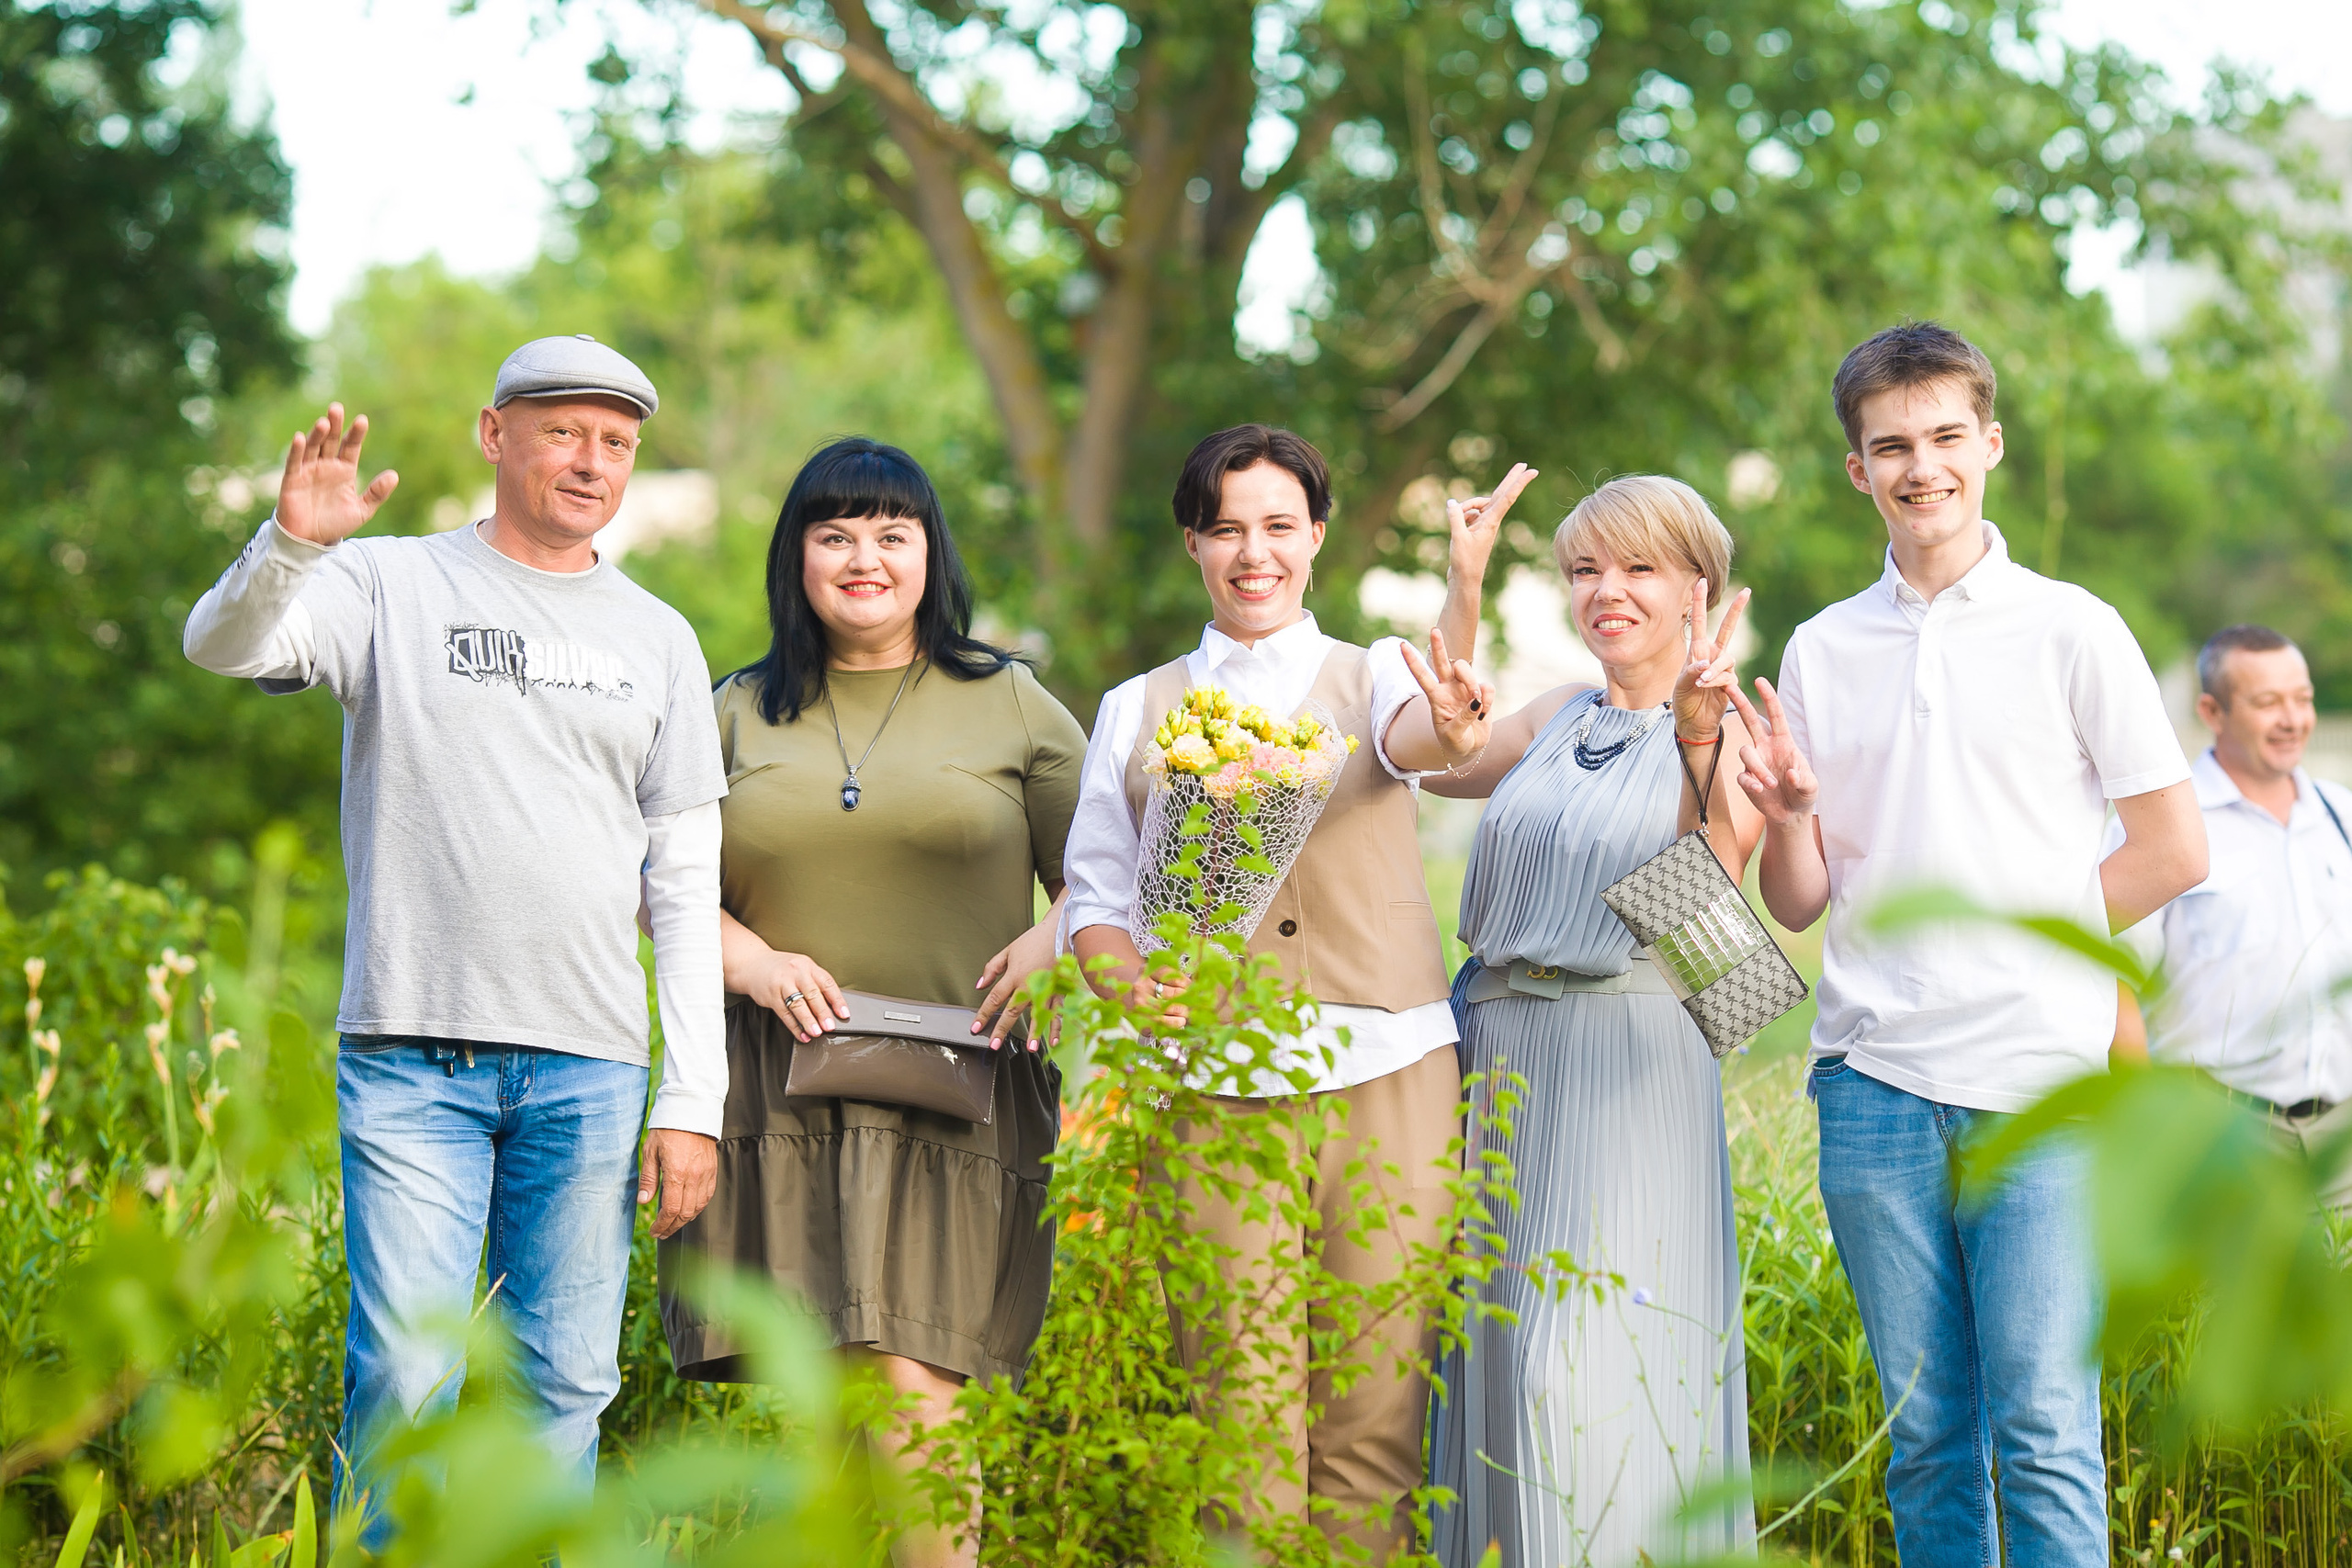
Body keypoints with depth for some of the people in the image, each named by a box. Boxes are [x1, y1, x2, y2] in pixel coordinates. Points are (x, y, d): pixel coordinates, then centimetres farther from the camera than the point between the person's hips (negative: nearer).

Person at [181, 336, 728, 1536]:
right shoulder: (393, 587, 6)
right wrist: (290, 544, -31)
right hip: (410, 1051, -3)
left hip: (587, 1071, 3)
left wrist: (693, 1099, 5)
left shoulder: (658, 639, 14)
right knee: (404, 1374, -8)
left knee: (564, 1384, 3)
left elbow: (687, 882, 12)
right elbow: (220, 647, -10)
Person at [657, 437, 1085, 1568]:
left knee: (910, 1399, -14)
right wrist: (757, 965, -4)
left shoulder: (1012, 707, 11)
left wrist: (1051, 943, -9)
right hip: (780, 1086, 2)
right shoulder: (738, 715, 16)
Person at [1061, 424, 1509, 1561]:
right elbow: (1096, 898, 12)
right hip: (1217, 1086, 1)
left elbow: (1416, 736, -13)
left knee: (1379, 1403, -3)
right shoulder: (1138, 713, 14)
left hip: (1388, 1073, 0)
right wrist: (1135, 987, -11)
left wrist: (1454, 730, -38)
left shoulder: (1377, 677, 12)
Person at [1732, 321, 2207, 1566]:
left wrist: (2020, 937, -2)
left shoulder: (2069, 631, 3)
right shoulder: (1820, 652, 11)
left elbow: (2174, 852, 4)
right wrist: (1788, 816, -7)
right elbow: (1797, 906, 12)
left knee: (2043, 1430, -6)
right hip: (1875, 1086, 3)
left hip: (2042, 1084, -3)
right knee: (1925, 1434, 7)